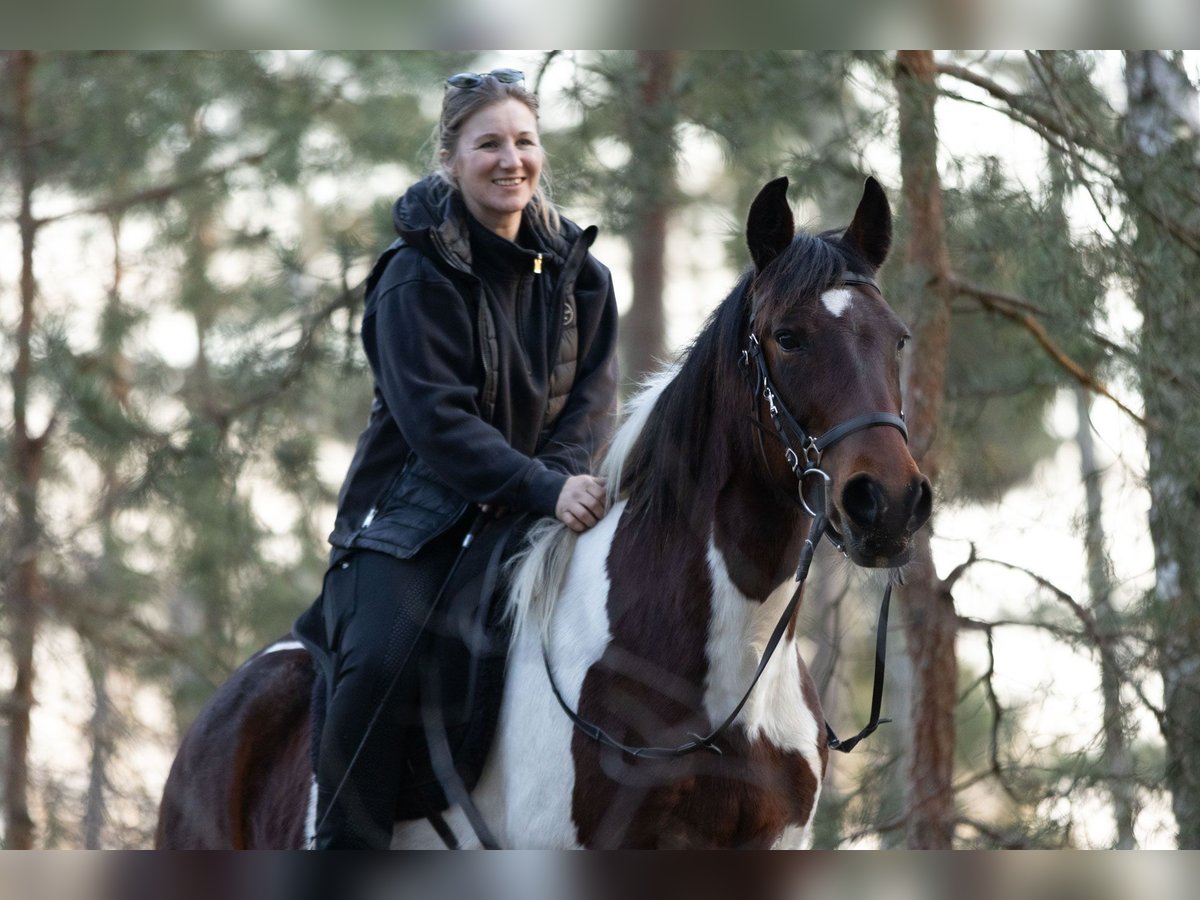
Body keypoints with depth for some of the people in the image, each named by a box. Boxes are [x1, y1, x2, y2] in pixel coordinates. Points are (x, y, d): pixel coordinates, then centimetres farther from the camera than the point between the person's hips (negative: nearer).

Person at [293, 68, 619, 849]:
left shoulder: (576, 271, 7)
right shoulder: (419, 278, -10)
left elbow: (593, 396, 3)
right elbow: (436, 420, -18)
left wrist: (563, 477, -17)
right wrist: (544, 489, -27)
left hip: (535, 512, 5)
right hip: (416, 513, -5)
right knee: (380, 662, -27)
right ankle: (348, 843, -17)